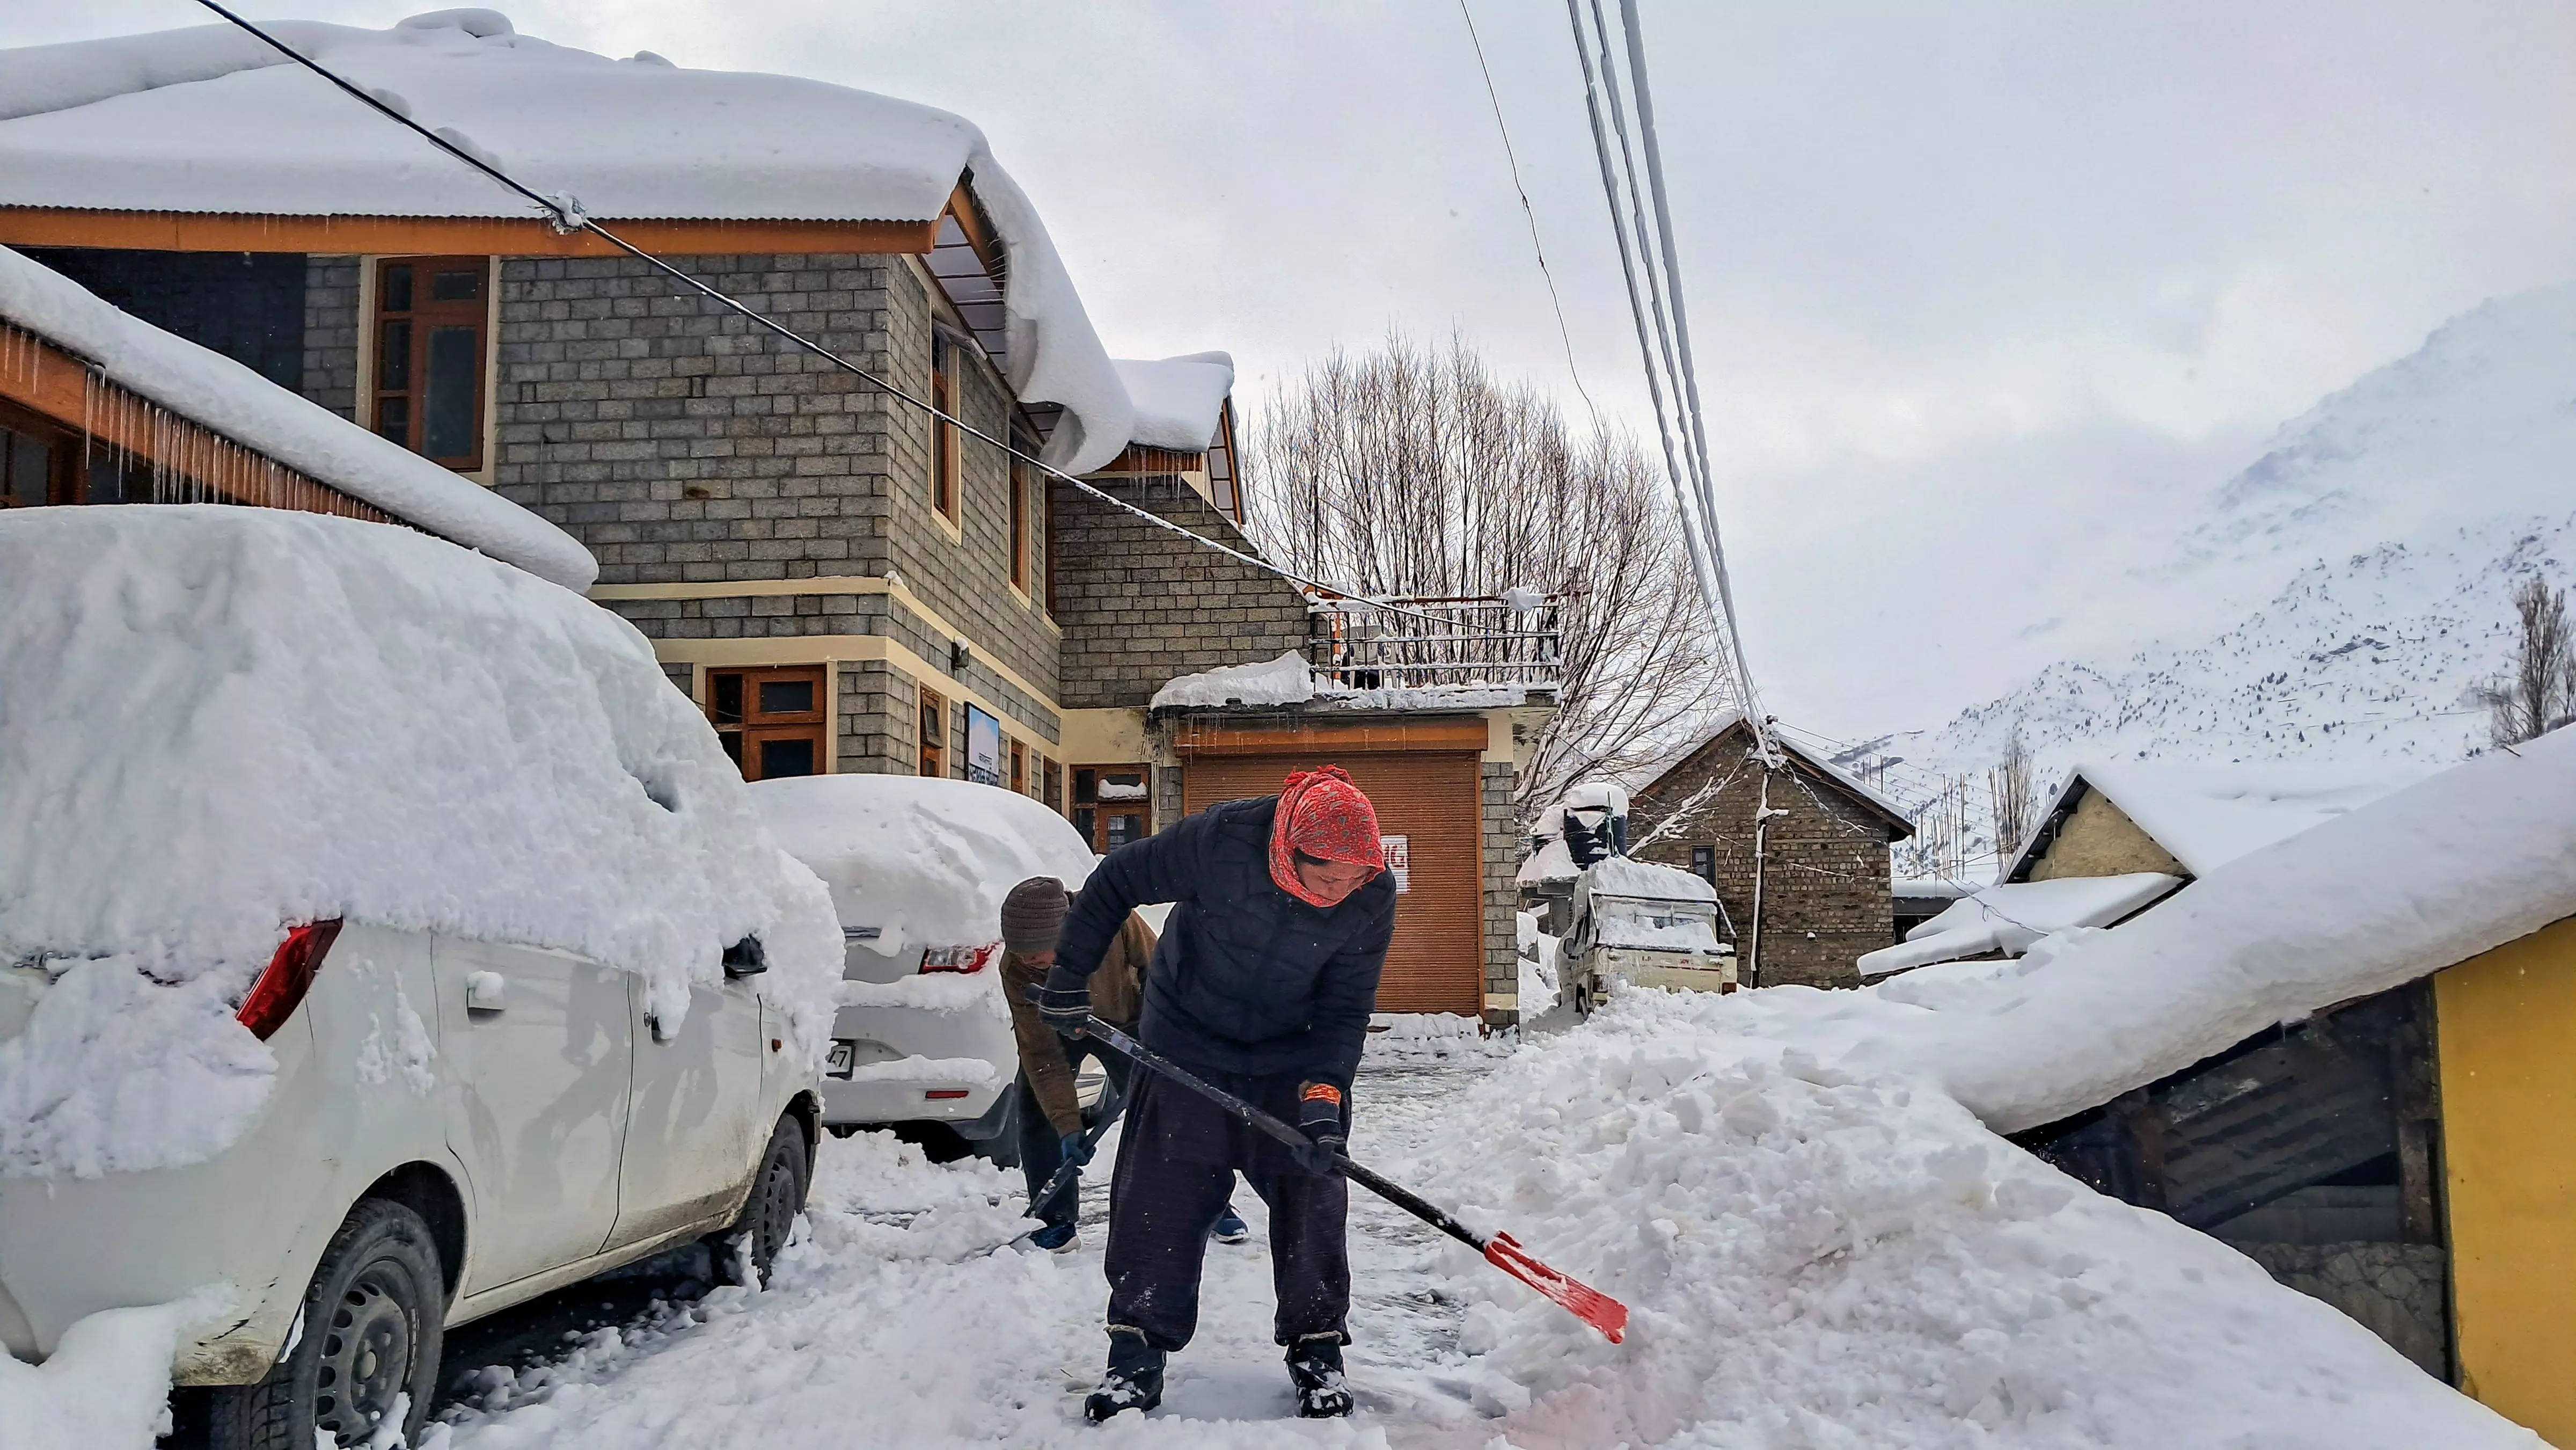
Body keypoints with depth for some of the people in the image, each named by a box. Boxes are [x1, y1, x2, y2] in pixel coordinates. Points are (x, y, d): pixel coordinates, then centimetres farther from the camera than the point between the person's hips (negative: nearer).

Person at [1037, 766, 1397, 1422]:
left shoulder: (1373, 898, -23)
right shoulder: (1222, 840, -31)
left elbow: (1345, 1010, -14)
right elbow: (1116, 881, -16)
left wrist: (1321, 1096, -27)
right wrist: (1070, 978, -9)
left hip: (1296, 1064, 1)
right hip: (1187, 1045, -1)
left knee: (1311, 1195, -1)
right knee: (1158, 1198, 0)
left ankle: (1317, 1350, 15)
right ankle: (1137, 1354, 12)